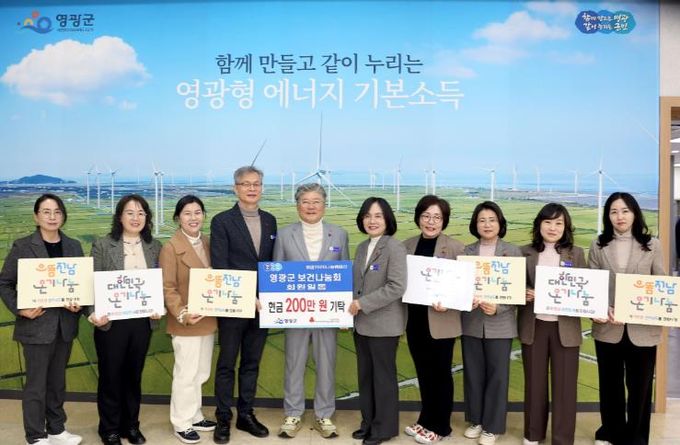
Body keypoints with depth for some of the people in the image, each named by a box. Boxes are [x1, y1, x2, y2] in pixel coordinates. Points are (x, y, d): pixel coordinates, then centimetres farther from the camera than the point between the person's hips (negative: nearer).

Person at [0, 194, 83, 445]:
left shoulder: (73, 246, 5)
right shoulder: (22, 246, -5)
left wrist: (80, 304, -9)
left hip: (65, 324, 4)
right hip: (36, 325, -4)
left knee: (57, 381, 16)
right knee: (36, 384, 5)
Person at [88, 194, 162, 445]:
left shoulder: (154, 247, 5)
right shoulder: (102, 245, -4)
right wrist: (93, 314, -19)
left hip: (143, 322, 3)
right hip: (111, 322, -3)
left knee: (134, 375, 15)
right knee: (110, 376, 10)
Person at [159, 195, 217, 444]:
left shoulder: (207, 243, 8)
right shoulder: (170, 248, -12)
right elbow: (167, 288, -14)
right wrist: (182, 314, -24)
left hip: (208, 319, 7)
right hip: (186, 323, -6)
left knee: (201, 374, 17)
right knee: (186, 375, 3)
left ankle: (195, 417, 32)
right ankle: (181, 424, 19)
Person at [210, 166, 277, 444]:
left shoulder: (270, 221, 9)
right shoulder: (222, 221, -6)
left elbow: (273, 261, 12)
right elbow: (219, 266, -12)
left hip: (262, 304, 5)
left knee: (252, 363, 14)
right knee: (227, 364, 7)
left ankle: (246, 415, 27)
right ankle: (223, 419, 20)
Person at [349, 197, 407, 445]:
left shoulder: (395, 248, -13)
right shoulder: (362, 247, 11)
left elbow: (397, 287, -21)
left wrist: (362, 304, -19)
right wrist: (352, 307, 1)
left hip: (383, 324, -7)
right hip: (361, 323, 7)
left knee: (383, 376, 7)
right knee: (365, 375, 16)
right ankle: (368, 422, 31)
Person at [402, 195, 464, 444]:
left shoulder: (456, 248, -7)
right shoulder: (407, 246, 4)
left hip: (440, 322, -4)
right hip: (414, 320, 4)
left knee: (440, 374, 10)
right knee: (423, 373, 17)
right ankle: (426, 421, 33)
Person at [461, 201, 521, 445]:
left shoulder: (513, 251, 0)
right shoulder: (466, 251, 5)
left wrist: (498, 307, -18)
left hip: (500, 323, -2)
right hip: (471, 322, 2)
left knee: (497, 375, 6)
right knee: (473, 373, 11)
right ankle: (475, 420, 28)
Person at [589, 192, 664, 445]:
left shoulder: (652, 245, 2)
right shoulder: (598, 246, 2)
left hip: (642, 329, -1)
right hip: (608, 328, 1)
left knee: (639, 386, 10)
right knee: (610, 385, 15)